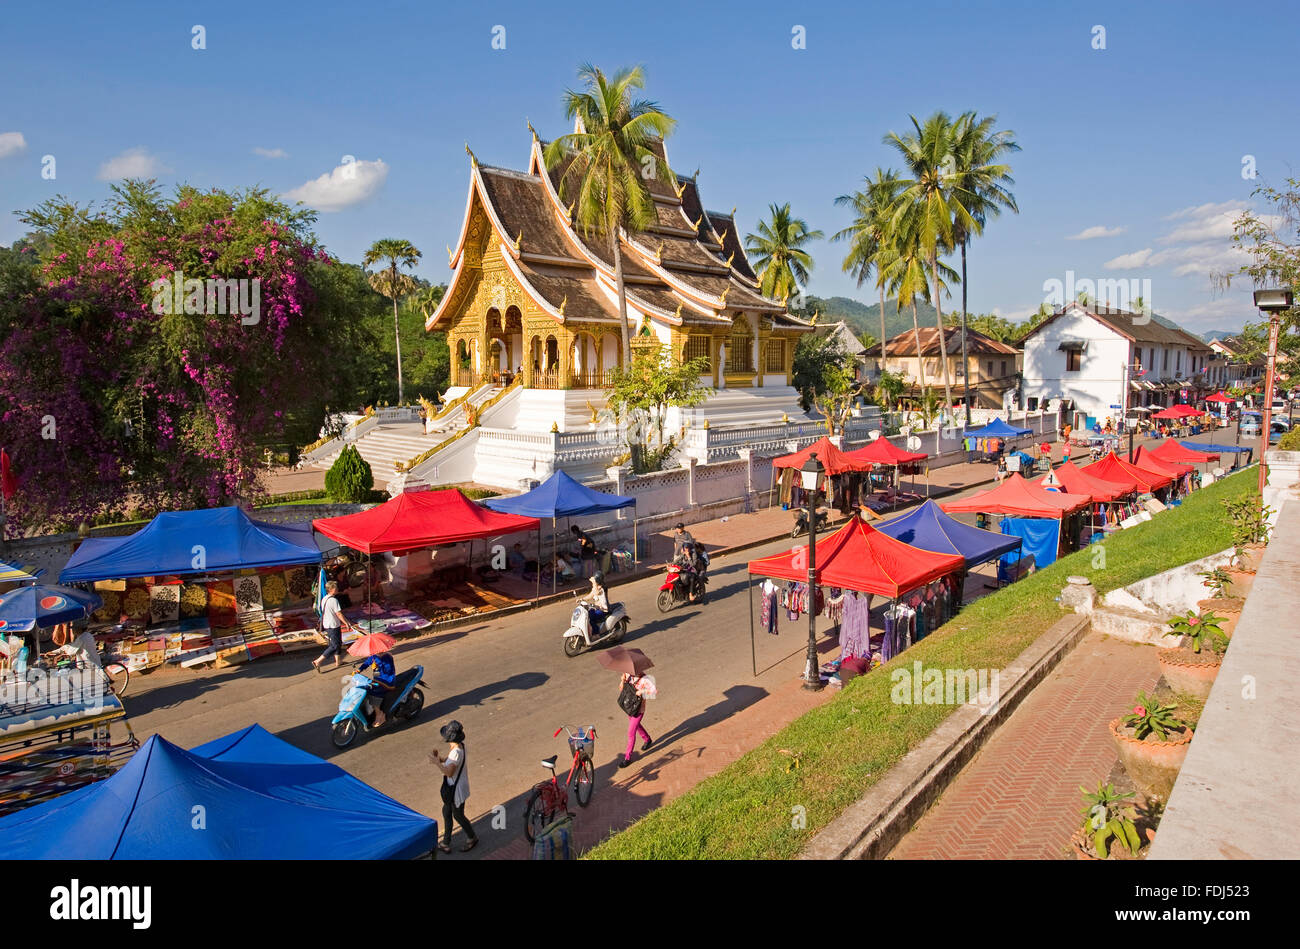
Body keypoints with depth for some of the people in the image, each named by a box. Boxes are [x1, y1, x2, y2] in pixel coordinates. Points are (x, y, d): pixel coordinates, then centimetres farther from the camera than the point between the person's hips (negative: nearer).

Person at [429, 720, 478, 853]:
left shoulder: (456, 752, -32)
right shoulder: (460, 745, -4)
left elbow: (449, 772, -33)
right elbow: (450, 762, 8)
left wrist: (436, 762, -28)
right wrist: (440, 758, -7)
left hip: (457, 790, -9)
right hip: (453, 788, 9)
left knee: (458, 815, 13)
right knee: (446, 812, 21)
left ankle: (472, 838, 36)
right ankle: (446, 844, 36)